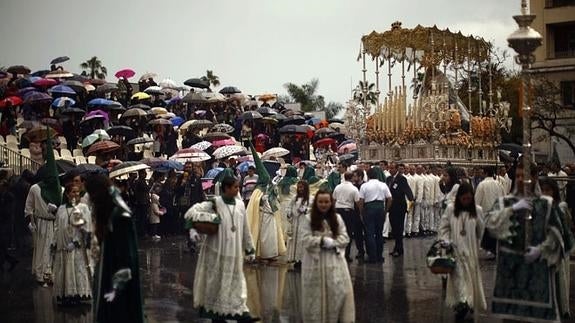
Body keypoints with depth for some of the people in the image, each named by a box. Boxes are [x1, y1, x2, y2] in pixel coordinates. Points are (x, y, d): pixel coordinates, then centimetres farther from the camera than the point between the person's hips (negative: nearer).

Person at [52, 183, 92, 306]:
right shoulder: (61, 209, 10)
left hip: (76, 246, -4)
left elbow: (86, 227, -8)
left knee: (76, 269, -4)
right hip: (62, 246, 4)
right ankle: (63, 295, 12)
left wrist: (76, 241, -14)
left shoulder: (83, 207, -2)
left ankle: (77, 294, 1)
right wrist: (54, 244, 7)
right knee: (62, 270, 6)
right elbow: (57, 227, 13)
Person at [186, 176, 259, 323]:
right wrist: (192, 229, -31)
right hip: (217, 250, -4)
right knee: (216, 280, 7)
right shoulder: (214, 203, -11)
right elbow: (191, 212, -16)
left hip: (234, 252, 4)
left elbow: (245, 229, 11)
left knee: (236, 281, 7)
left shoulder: (240, 205, 4)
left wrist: (250, 249, 14)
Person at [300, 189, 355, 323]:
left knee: (338, 291, -2)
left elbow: (344, 238, 2)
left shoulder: (337, 218, 6)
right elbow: (306, 240, -10)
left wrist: (332, 242, -14)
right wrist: (323, 240, -18)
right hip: (315, 260, -2)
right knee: (317, 292, 3)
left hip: (335, 260, 2)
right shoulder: (309, 219, -2)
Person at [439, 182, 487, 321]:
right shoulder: (450, 209, -2)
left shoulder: (477, 210, -3)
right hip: (456, 250, -1)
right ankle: (463, 302, -15)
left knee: (471, 276, 9)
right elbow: (444, 227, 4)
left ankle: (469, 302, 24)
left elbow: (481, 232, 3)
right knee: (459, 275, -9)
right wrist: (446, 241, -9)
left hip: (471, 251, 1)